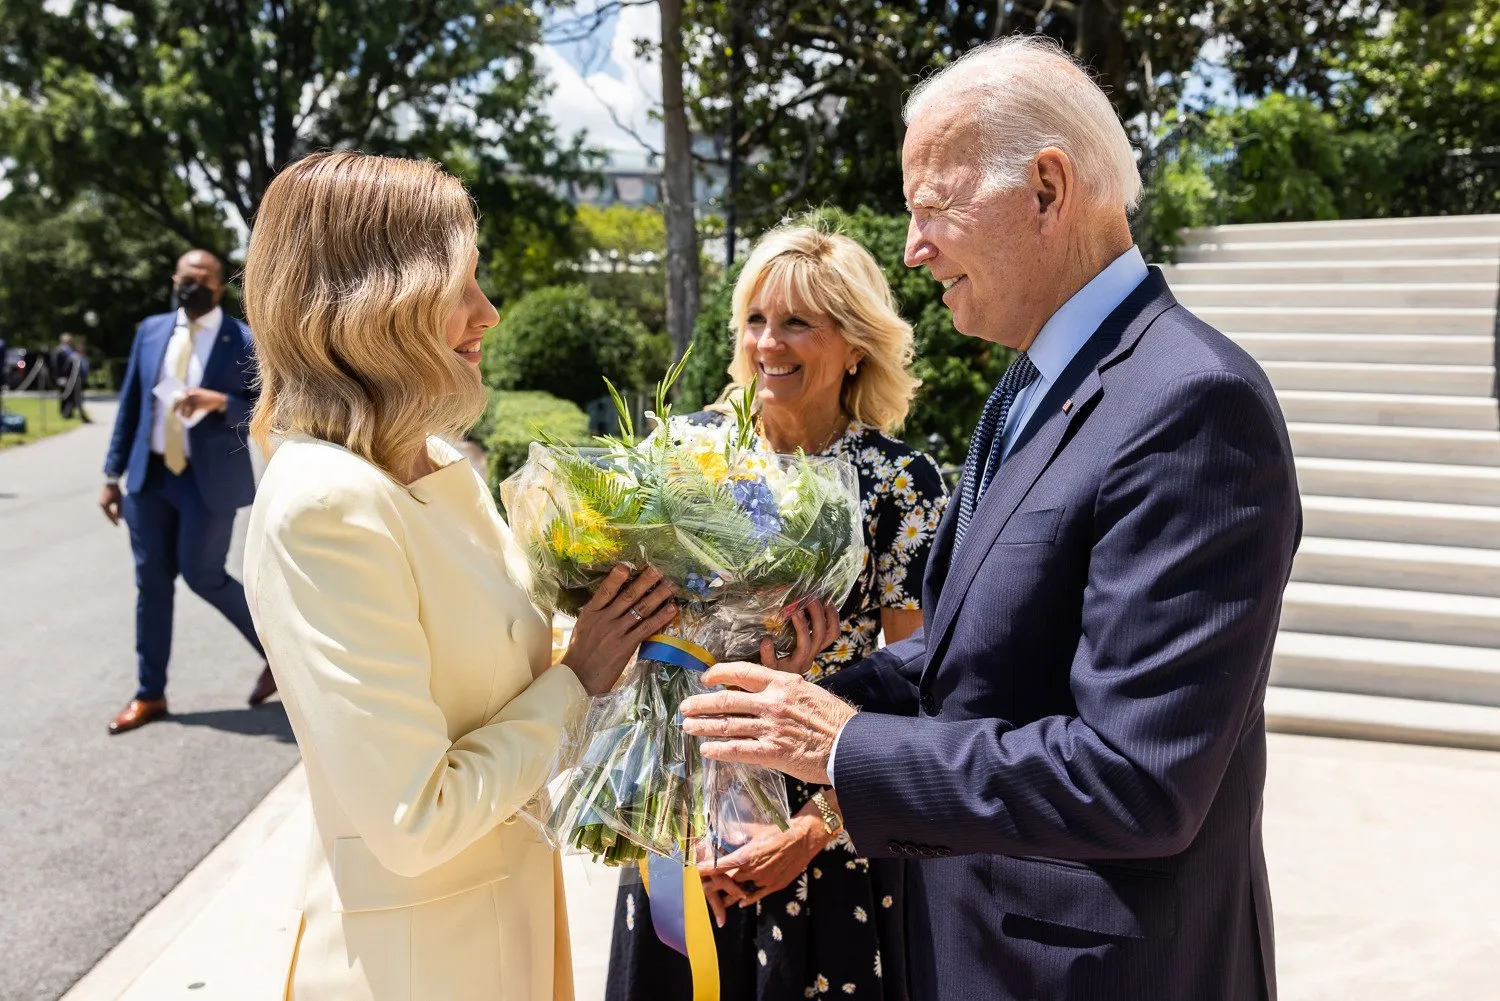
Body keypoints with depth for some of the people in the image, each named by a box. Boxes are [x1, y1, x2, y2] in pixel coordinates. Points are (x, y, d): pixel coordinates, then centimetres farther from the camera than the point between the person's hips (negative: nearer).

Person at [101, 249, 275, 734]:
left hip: (209, 480, -5)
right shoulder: (150, 330, 8)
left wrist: (221, 402, -25)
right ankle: (150, 694, 21)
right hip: (151, 476, 5)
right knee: (152, 581, 9)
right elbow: (130, 405, 10)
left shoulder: (247, 343, -7)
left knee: (203, 576, -5)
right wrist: (113, 475, 9)